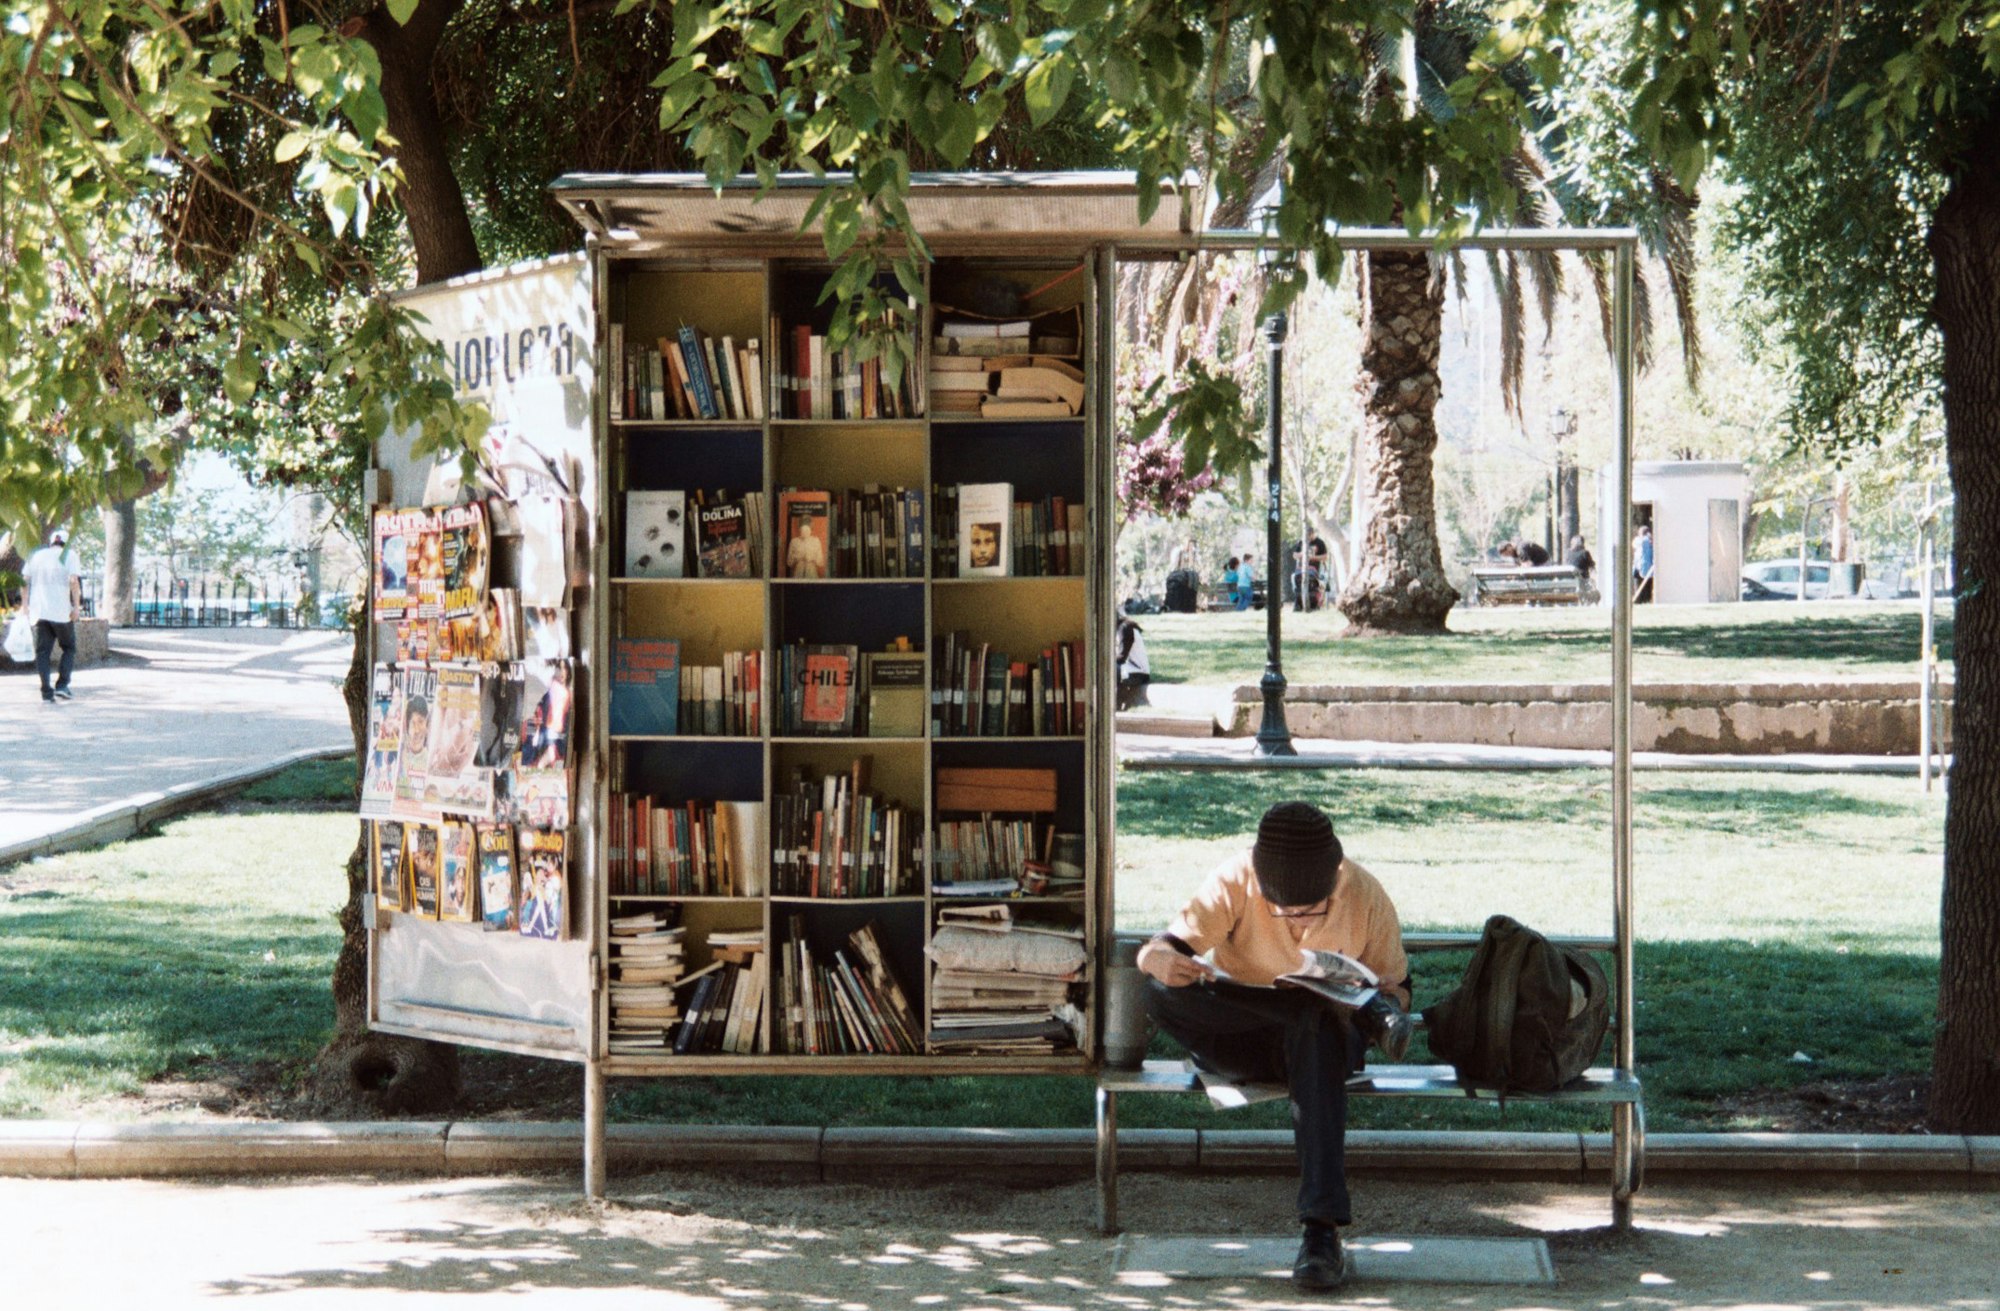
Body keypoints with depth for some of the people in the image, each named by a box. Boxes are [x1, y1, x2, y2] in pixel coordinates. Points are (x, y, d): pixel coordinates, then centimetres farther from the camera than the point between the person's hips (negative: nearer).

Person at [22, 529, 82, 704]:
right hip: (61, 611, -3)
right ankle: (62, 686, -1)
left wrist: (25, 606, 14)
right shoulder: (69, 555, 1)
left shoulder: (36, 556, 14)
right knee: (69, 648, 13)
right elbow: (74, 581, -11)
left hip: (39, 611, 3)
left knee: (42, 652, 4)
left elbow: (25, 580, 10)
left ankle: (46, 693, -5)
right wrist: (77, 606, -10)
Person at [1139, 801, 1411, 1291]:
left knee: (1318, 1034, -40)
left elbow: (1396, 988, 1)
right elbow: (1157, 952, -19)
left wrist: (1389, 1003, -24)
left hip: (1326, 1036, -1)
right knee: (1160, 993, -31)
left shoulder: (1365, 897, -10)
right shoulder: (1234, 882, -14)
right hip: (1236, 1045, 1)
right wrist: (1161, 960, -45)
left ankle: (1322, 1227, -43)